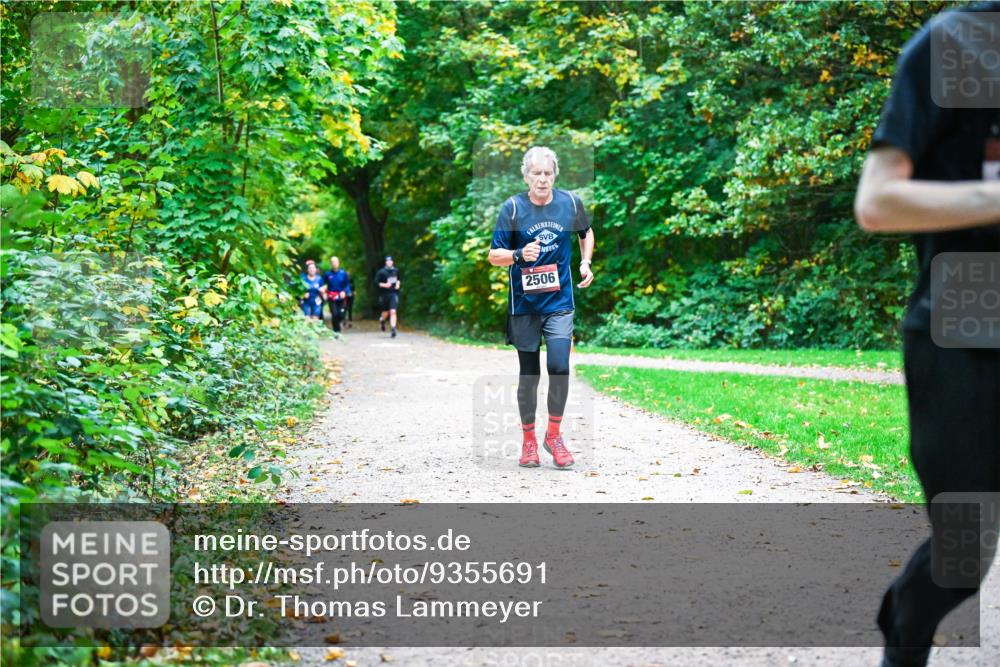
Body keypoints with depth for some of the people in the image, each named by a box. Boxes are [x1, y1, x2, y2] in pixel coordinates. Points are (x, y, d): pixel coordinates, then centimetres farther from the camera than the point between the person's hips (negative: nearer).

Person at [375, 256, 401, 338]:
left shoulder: (396, 270, 6)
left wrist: (398, 283, 3)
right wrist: (384, 285, -20)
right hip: (384, 294, -1)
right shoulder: (381, 272, -6)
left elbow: (398, 279, 23)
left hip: (394, 294, 1)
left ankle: (393, 329, -15)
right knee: (386, 312, 12)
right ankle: (382, 320, 48)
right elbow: (376, 282, -6)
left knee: (393, 312, -13)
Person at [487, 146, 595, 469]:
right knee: (528, 374, 6)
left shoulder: (570, 202, 0)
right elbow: (494, 255, -3)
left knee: (559, 366, -14)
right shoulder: (512, 208, -6)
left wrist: (586, 263, 7)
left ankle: (554, 435, 6)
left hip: (560, 301, 1)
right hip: (524, 303, -1)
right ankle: (528, 440, 21)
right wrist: (519, 255, -22)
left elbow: (586, 233, 21)